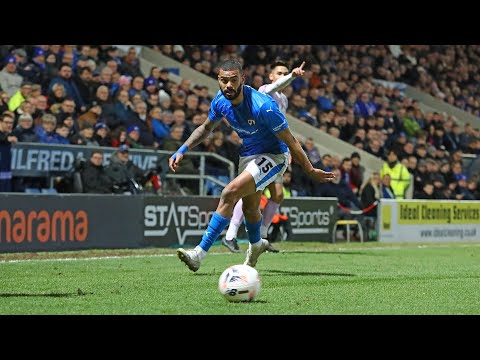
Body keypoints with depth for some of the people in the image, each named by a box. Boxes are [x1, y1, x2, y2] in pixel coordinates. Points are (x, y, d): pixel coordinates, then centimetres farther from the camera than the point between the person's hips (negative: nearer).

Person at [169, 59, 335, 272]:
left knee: (230, 193, -24)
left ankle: (200, 253, -21)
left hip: (273, 155, -7)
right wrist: (182, 151, 0)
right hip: (248, 155, 7)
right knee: (249, 207, 23)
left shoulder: (263, 106, -32)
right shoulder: (221, 100, -12)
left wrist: (311, 171, -15)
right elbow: (206, 128, 10)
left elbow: (290, 141, -22)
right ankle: (256, 245, 55)